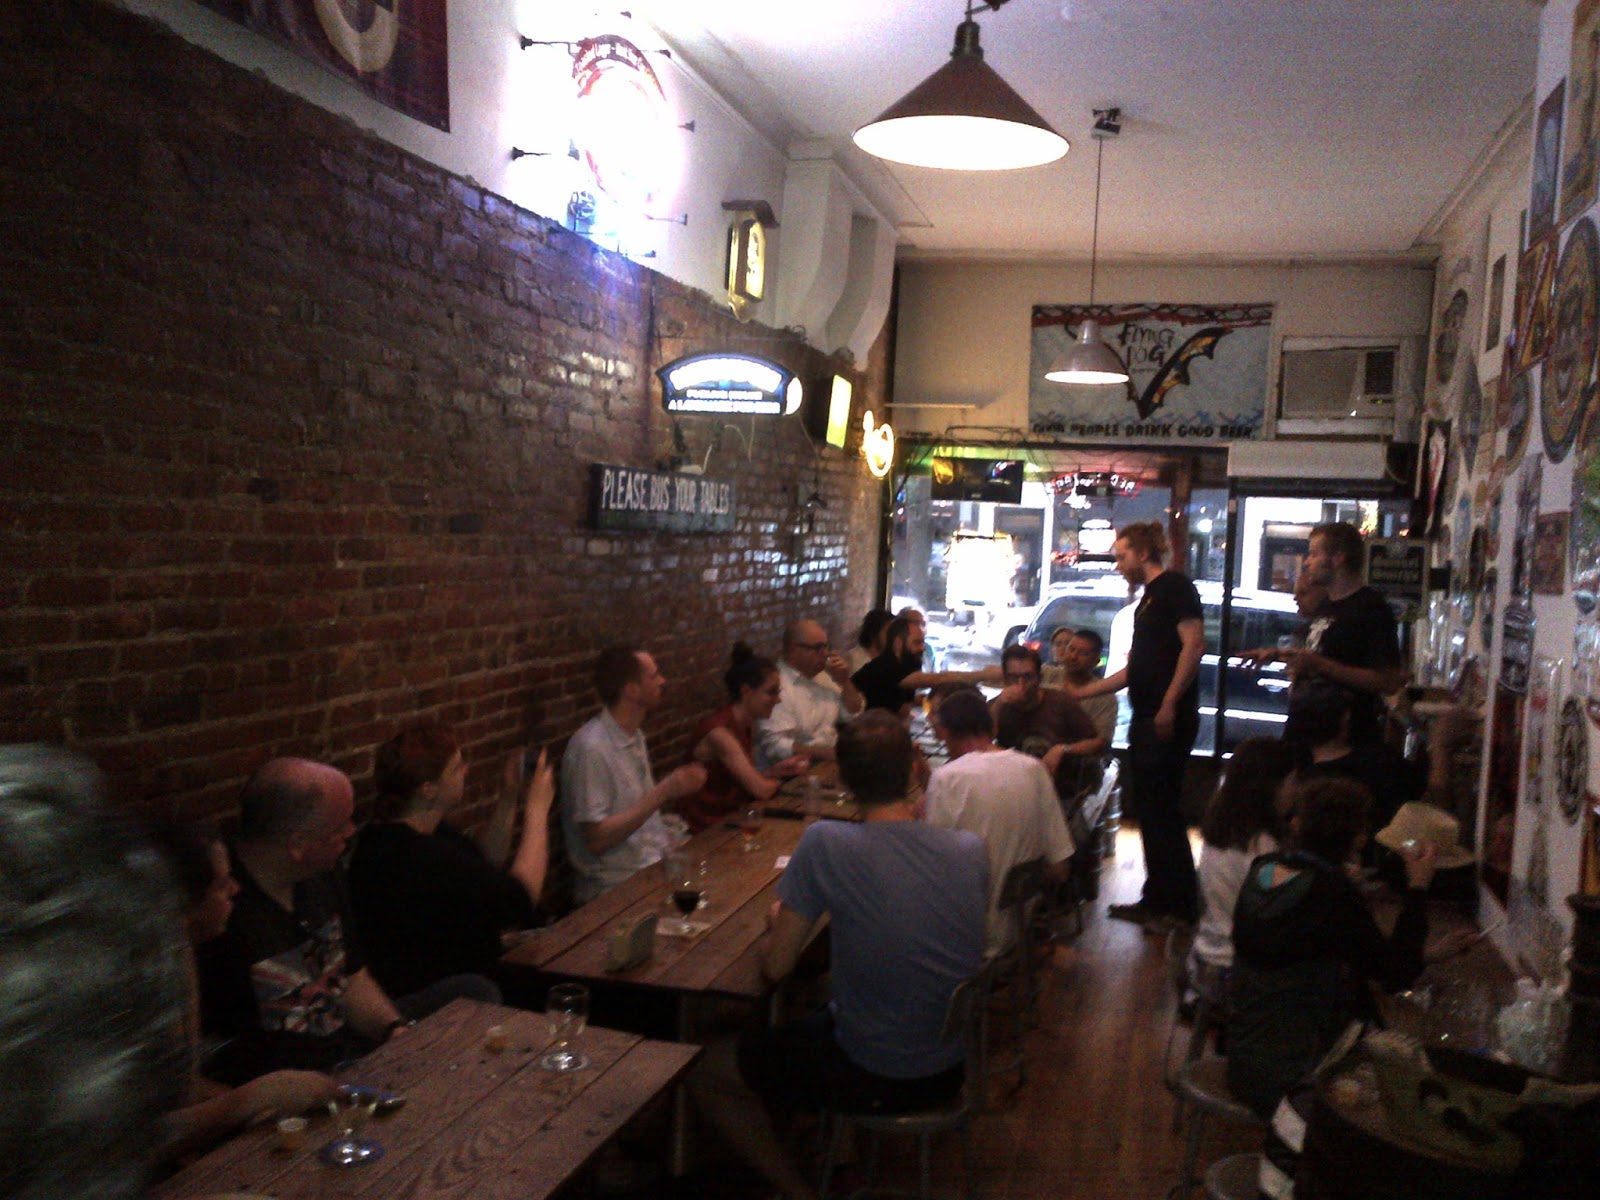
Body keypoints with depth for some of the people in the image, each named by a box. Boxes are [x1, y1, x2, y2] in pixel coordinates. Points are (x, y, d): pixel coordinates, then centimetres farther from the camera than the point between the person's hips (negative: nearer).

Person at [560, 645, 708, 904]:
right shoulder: (590, 748, -18)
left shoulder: (635, 737, 12)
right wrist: (664, 792, -22)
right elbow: (596, 839, -21)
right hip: (617, 889, -9)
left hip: (654, 867, 9)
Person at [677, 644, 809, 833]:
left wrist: (778, 769, -4)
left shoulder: (748, 725, 6)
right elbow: (761, 789, -20)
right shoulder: (718, 731, -21)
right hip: (707, 829, -8)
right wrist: (779, 777, -1)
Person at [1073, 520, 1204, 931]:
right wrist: (1081, 693, 26)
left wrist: (1170, 704, -23)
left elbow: (1194, 643, -18)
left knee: (1161, 809, -6)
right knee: (1145, 808, 12)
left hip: (1168, 720, -10)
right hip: (1145, 720, 10)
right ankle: (1156, 900, 21)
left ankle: (1180, 906, 2)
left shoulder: (1174, 586, -6)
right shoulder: (1147, 600, 21)